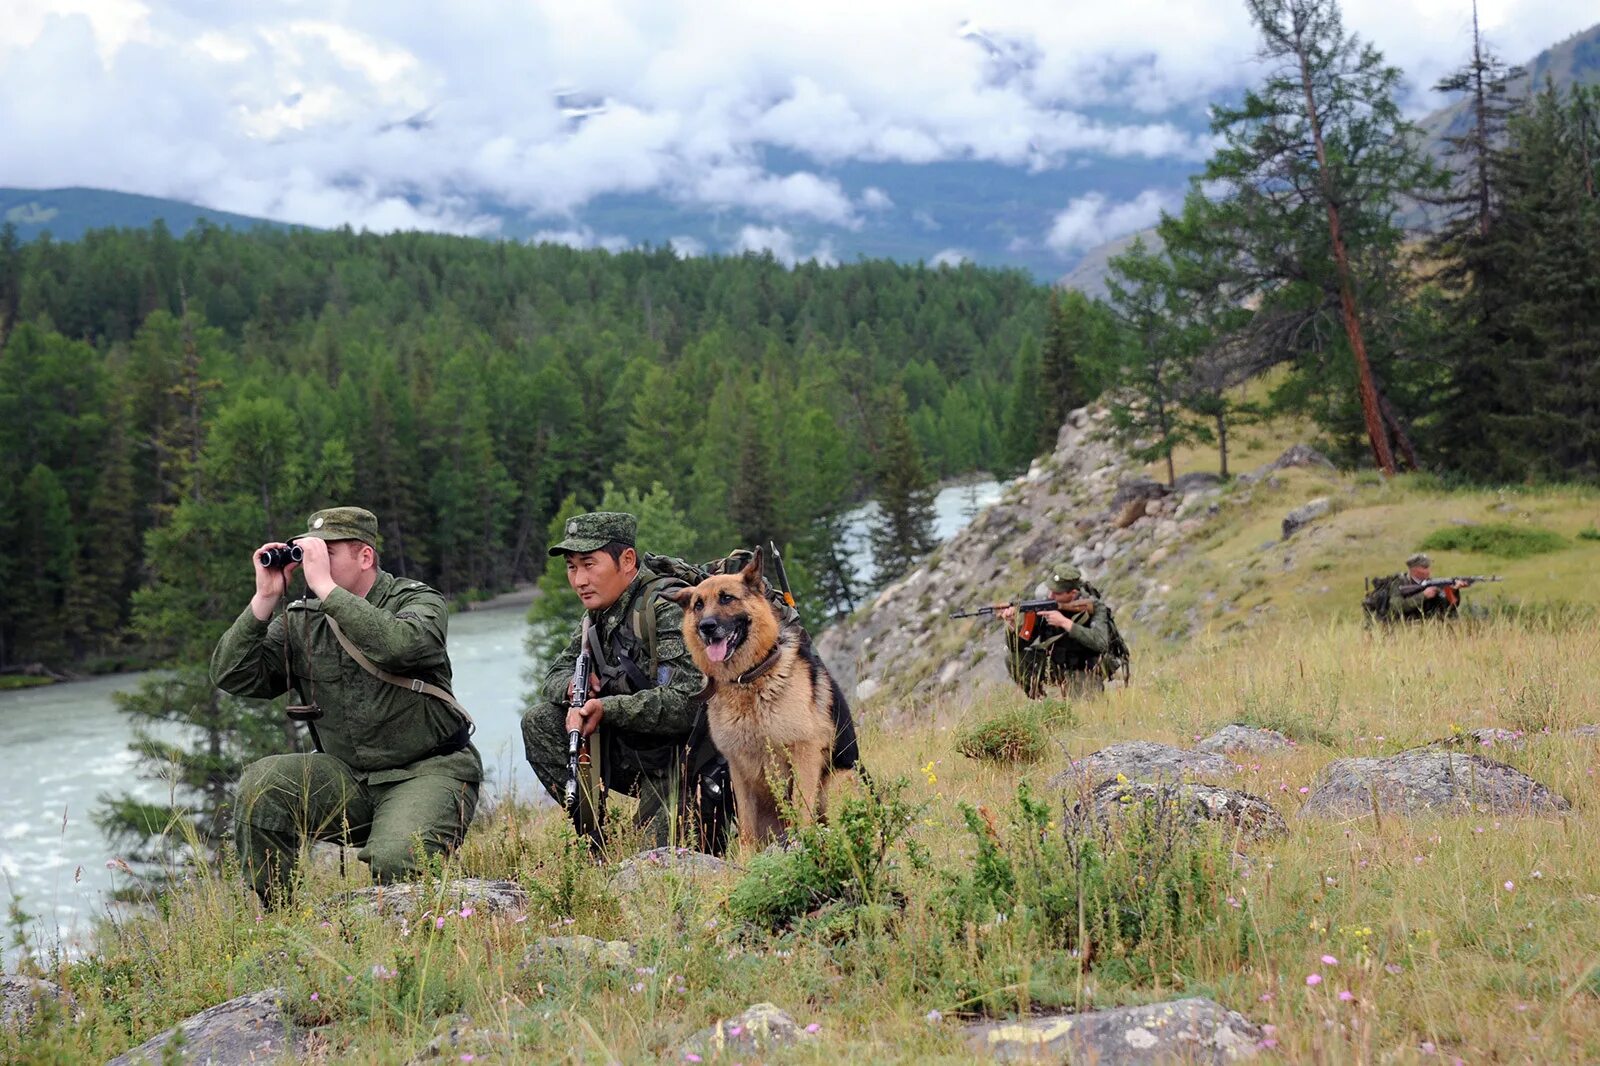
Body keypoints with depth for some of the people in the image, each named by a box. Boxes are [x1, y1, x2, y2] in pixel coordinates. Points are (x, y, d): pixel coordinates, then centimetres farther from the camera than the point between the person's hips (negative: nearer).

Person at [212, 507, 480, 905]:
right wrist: (265, 598, -12)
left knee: (393, 862, -31)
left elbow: (399, 647, -30)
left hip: (428, 772, -4)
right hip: (349, 779, 4)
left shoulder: (417, 602, -5)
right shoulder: (300, 621, 6)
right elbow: (231, 677, -5)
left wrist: (325, 587, -27)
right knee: (261, 783, -20)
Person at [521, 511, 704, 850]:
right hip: (633, 751, 8)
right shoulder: (601, 614, 8)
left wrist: (607, 708, -32)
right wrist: (572, 686, -12)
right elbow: (554, 676, 13)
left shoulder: (668, 607, -19)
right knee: (539, 720, -3)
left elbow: (685, 703, -28)